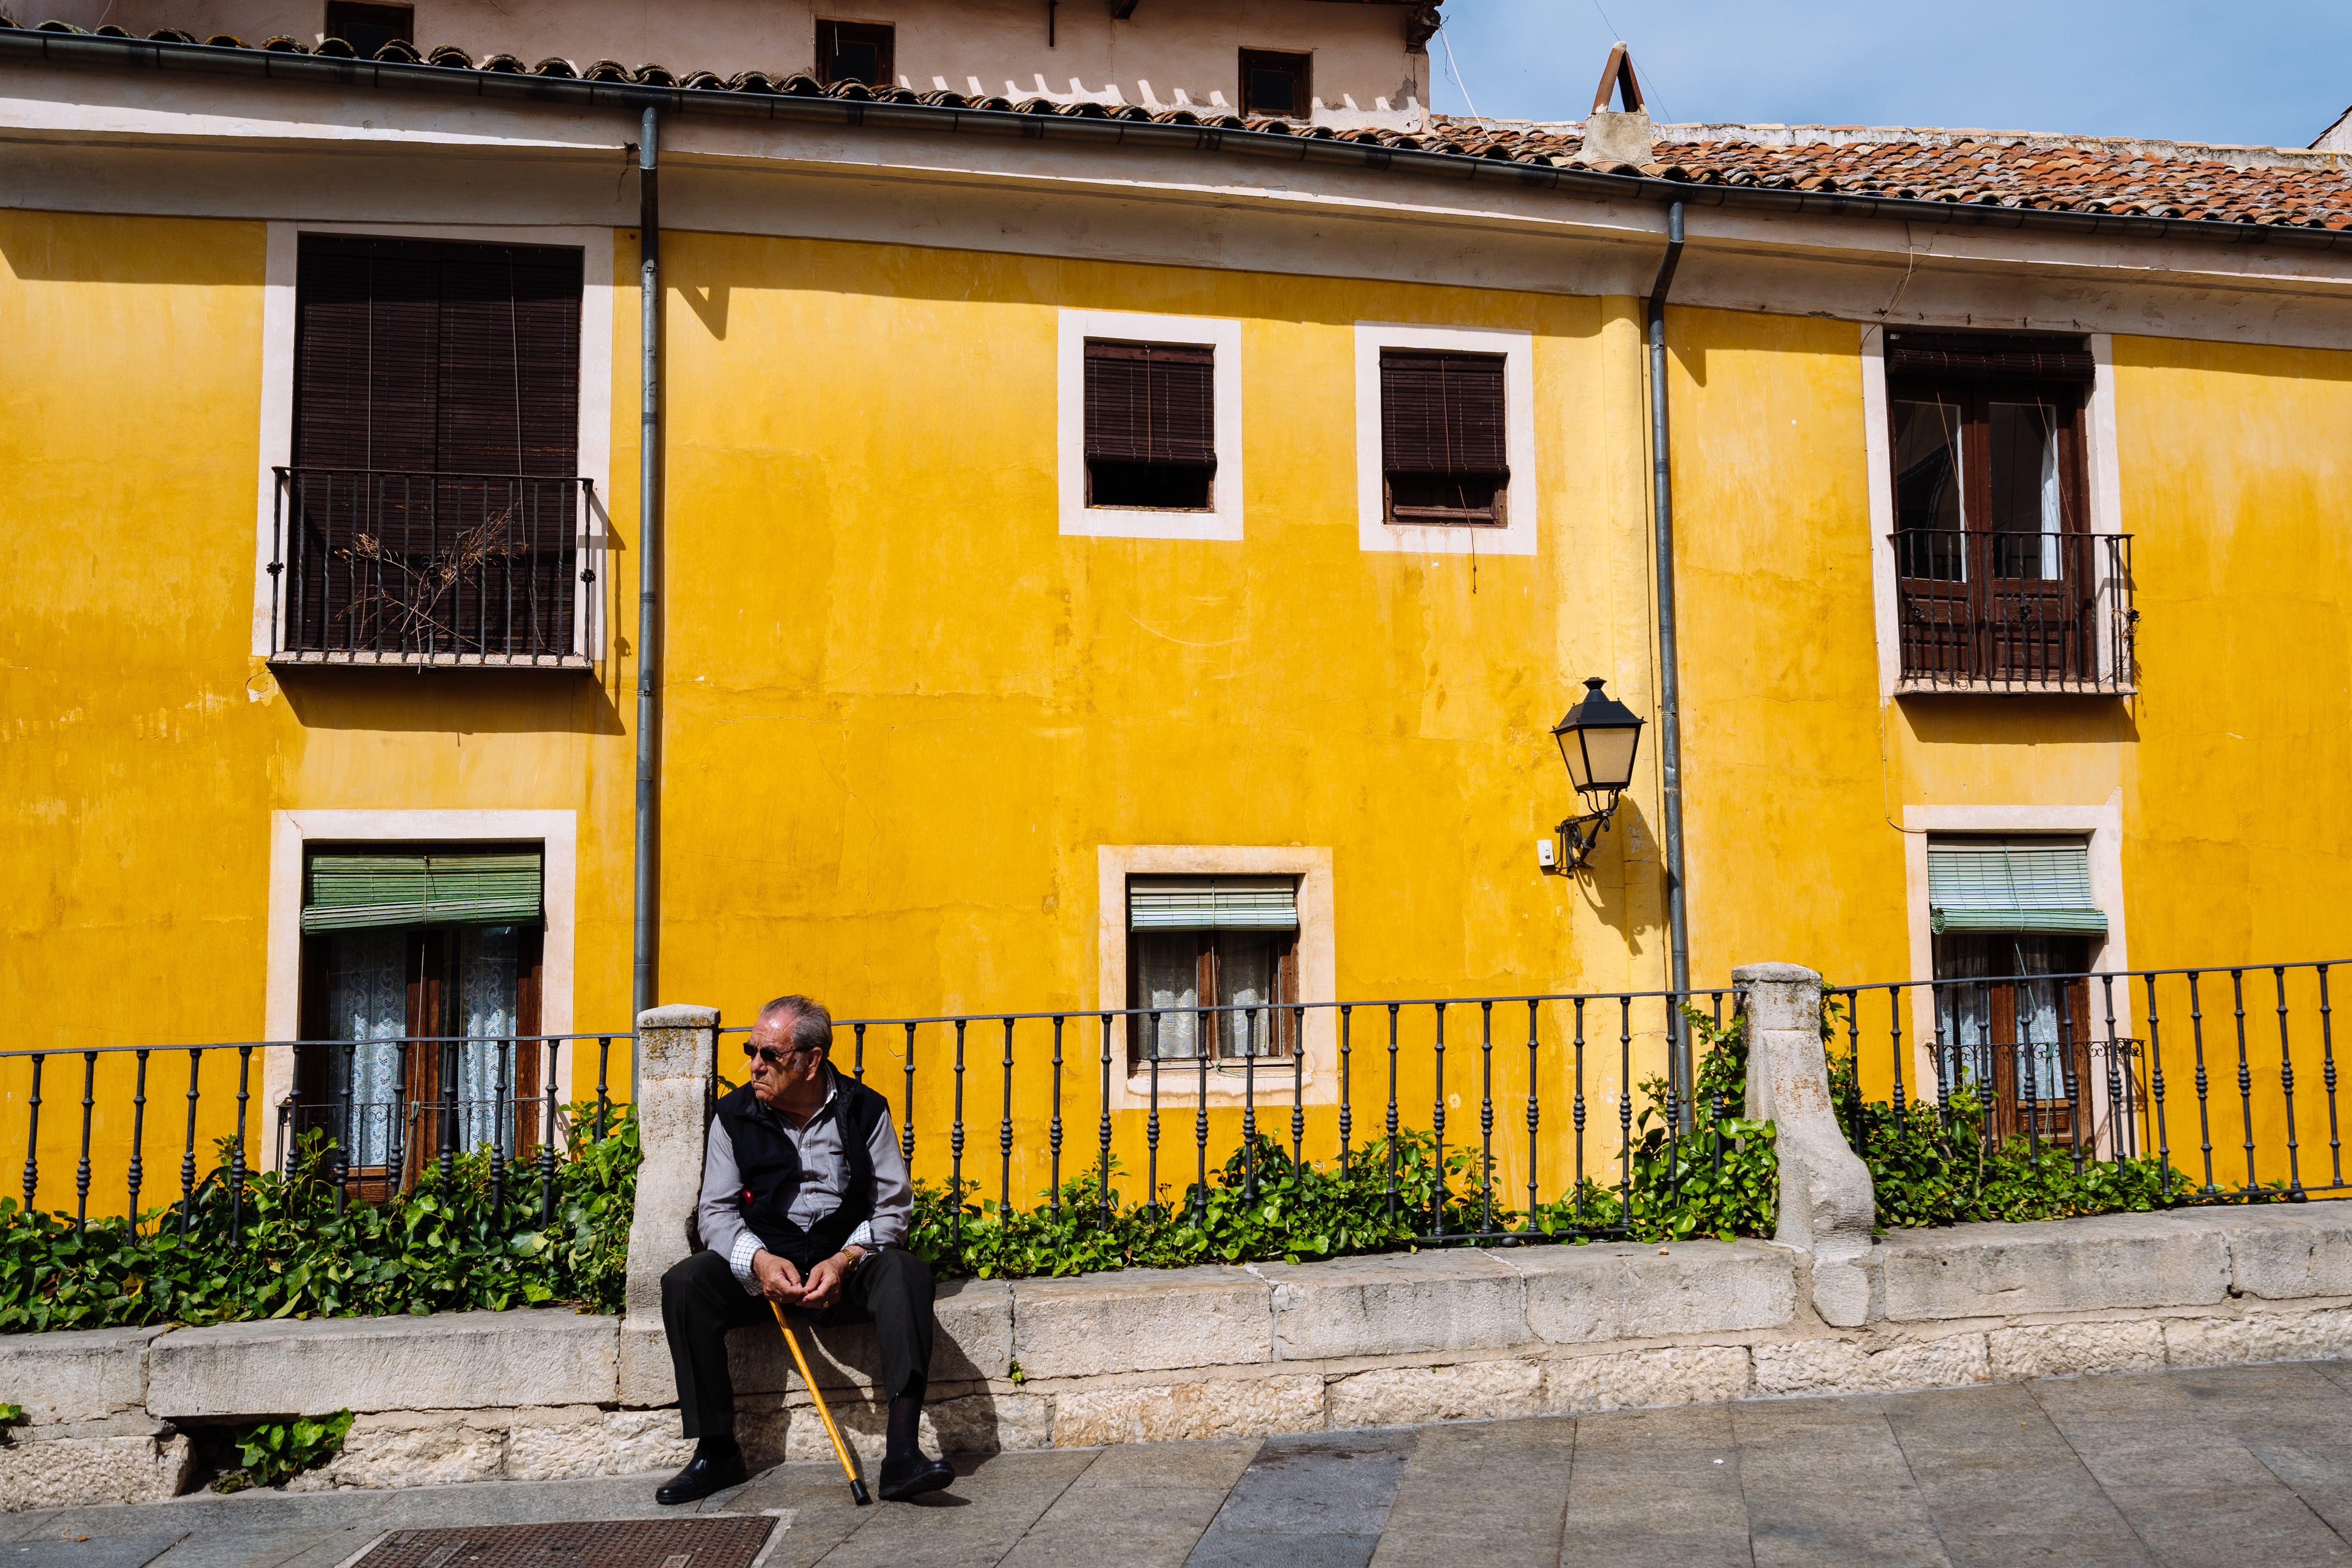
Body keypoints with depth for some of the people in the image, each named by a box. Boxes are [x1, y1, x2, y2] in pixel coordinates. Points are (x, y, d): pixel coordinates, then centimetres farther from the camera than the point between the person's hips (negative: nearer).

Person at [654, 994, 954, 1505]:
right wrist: (759, 1260, -19)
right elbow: (716, 1211, 1)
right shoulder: (735, 1114, 2)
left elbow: (893, 1208, -2)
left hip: (847, 1266, -1)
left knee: (906, 1272, -32)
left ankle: (902, 1454, -39)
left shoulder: (864, 1111, -2)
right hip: (760, 1267, 2)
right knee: (684, 1284, -25)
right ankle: (716, 1452, -15)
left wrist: (844, 1261, -20)